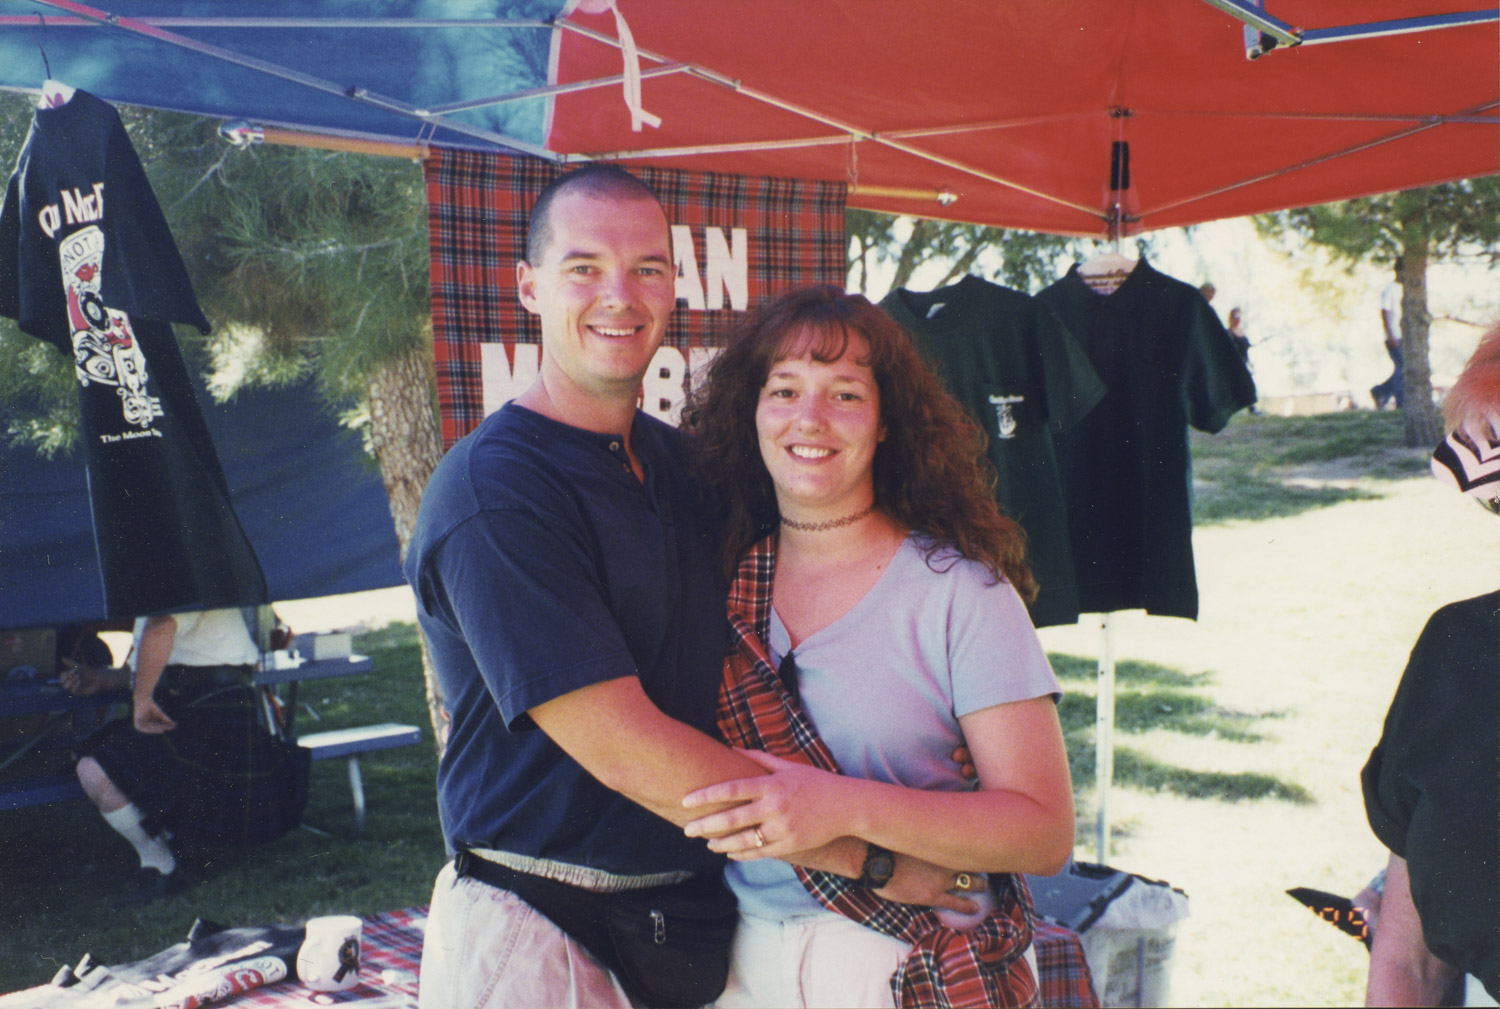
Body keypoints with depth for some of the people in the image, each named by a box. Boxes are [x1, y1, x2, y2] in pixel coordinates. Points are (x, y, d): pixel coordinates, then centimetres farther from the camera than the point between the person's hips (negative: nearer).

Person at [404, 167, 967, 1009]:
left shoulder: (677, 458, 7)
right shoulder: (492, 495, -19)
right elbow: (626, 748, -24)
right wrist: (869, 853, -21)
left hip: (687, 917, 7)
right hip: (544, 936, -7)